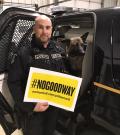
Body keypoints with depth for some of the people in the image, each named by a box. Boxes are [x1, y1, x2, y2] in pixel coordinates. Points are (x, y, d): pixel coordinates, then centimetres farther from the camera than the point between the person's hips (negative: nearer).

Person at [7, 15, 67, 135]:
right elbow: (13, 83, -15)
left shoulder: (58, 50, 3)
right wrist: (29, 106, -21)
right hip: (32, 109, -4)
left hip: (54, 106, 5)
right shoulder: (24, 53, -13)